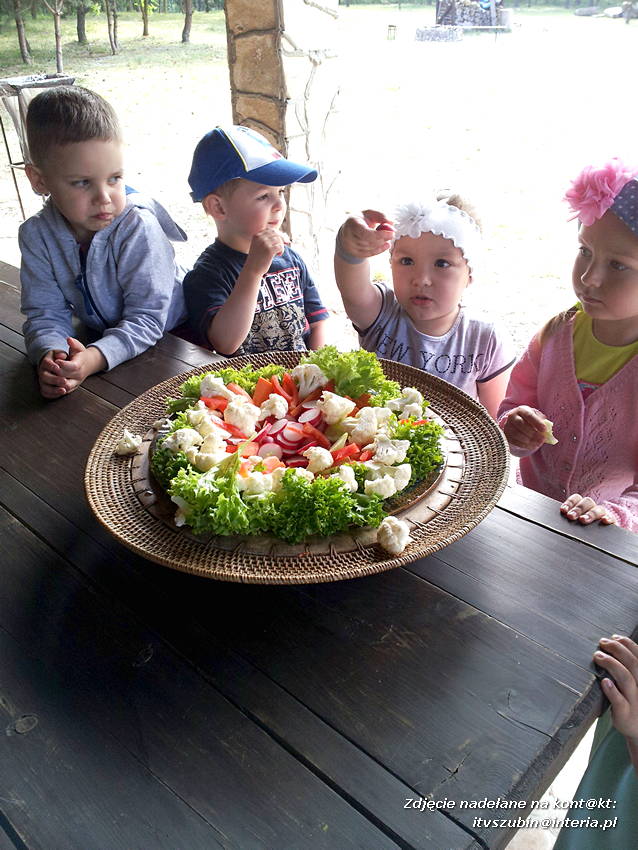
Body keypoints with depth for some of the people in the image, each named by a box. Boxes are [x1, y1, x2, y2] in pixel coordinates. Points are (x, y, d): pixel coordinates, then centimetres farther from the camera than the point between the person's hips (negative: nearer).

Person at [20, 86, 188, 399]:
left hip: (171, 336, -4)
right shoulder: (36, 235, -11)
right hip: (100, 336, 5)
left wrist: (95, 359, -41)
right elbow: (46, 314, -11)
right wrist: (49, 355, -34)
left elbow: (146, 317, -26)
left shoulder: (138, 227, -24)